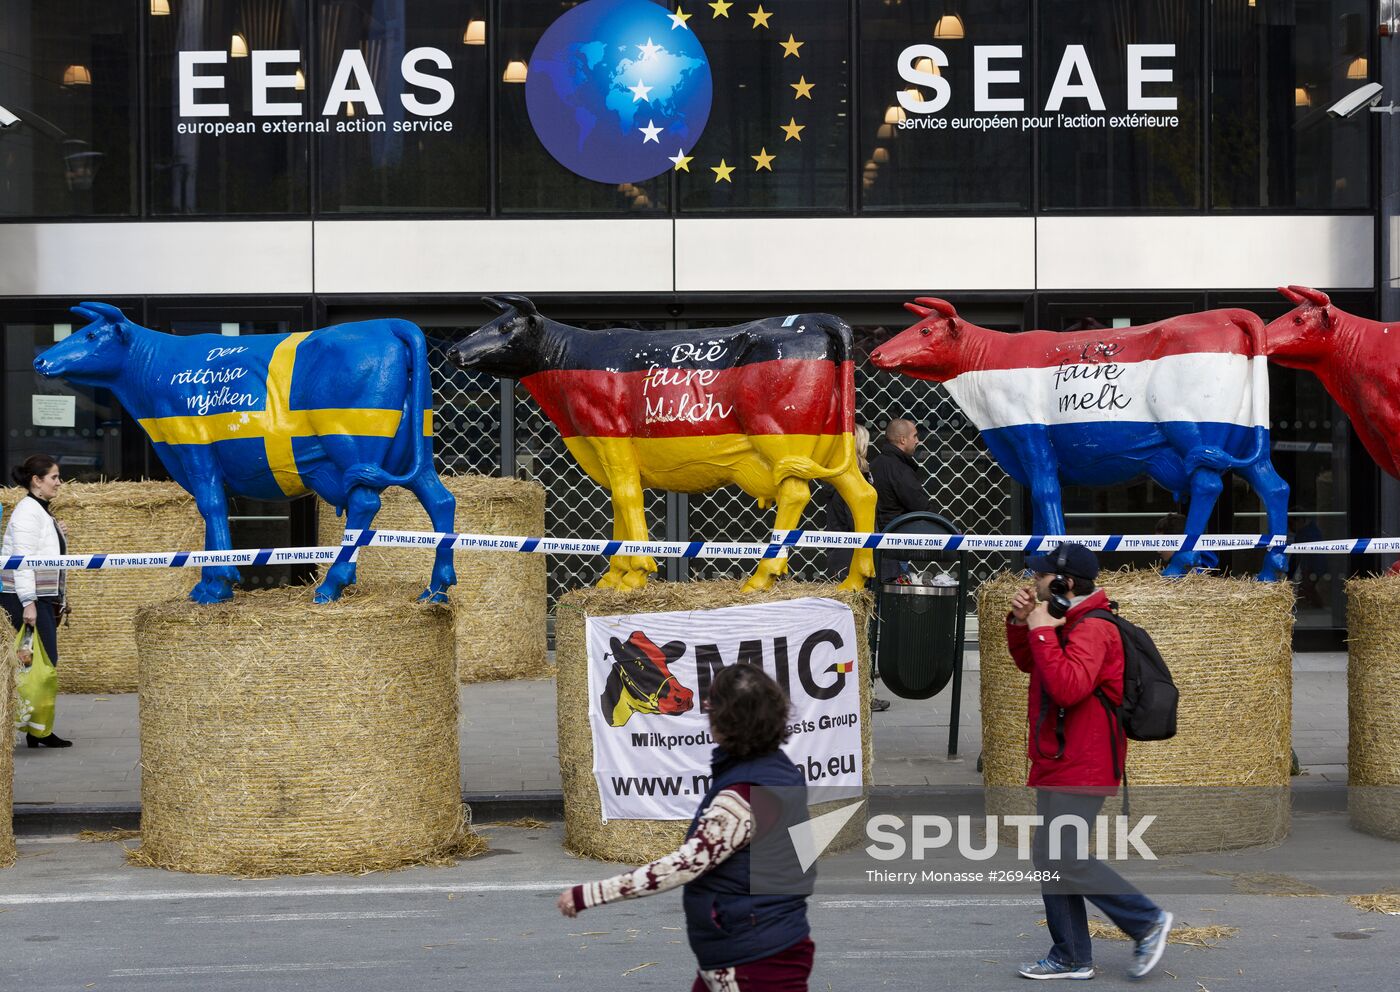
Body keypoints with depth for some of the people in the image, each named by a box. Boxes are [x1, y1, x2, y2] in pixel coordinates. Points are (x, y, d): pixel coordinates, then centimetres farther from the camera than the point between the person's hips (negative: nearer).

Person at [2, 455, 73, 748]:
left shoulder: (42, 512, 19)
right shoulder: (28, 511, -12)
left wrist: (58, 600, 24)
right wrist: (28, 602, -22)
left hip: (43, 598, 10)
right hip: (26, 598, -10)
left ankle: (39, 731, 11)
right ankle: (38, 731, -6)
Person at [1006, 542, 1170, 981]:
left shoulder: (1093, 628, -18)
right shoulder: (1066, 622, 14)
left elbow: (1068, 687, -32)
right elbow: (1028, 664, 24)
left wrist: (1041, 630, -25)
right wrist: (1020, 623, 7)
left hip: (1082, 767, -10)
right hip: (1057, 762, 10)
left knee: (1060, 858, -12)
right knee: (1050, 858, 11)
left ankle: (1148, 922, 0)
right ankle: (1071, 958, 18)